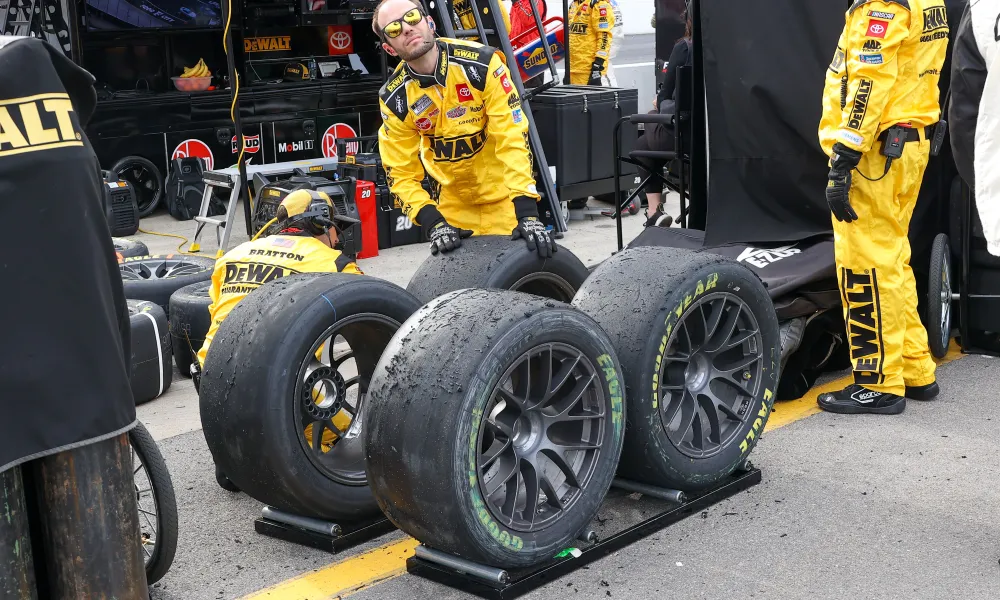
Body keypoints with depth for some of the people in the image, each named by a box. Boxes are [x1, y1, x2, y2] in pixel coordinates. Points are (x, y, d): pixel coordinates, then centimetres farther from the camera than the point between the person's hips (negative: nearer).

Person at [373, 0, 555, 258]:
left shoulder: (482, 63, -22)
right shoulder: (394, 99, -13)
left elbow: (513, 138, -25)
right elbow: (401, 173, -9)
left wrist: (527, 212, -34)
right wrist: (433, 222, -25)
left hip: (505, 195, -2)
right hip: (455, 202, 3)